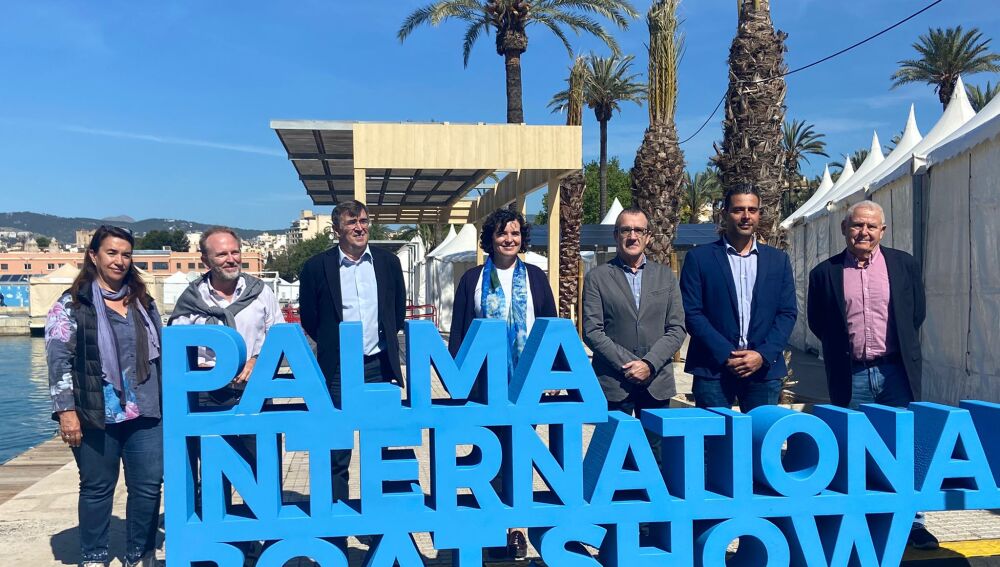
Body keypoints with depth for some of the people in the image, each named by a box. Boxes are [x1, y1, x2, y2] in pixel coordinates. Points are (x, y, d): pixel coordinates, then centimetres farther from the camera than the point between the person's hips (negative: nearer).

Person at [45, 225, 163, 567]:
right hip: (96, 416, -4)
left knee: (148, 486, 5)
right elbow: (59, 359, -7)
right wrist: (66, 411, -14)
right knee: (97, 488, 8)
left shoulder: (143, 301, 12)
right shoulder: (72, 304, -2)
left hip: (145, 413, 4)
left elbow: (160, 351, 18)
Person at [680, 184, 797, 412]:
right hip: (713, 369, -2)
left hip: (765, 369, 3)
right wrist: (726, 355, -12)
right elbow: (691, 313, -4)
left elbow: (788, 313, 7)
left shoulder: (778, 260, 11)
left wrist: (763, 355, -7)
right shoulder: (699, 258, 2)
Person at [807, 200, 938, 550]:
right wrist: (843, 348, 7)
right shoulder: (825, 272, 2)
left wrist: (902, 349, 10)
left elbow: (917, 313, 12)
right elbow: (818, 324, 9)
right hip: (850, 376, 0)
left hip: (895, 370, 1)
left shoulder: (904, 265, 5)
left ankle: (911, 522, 18)